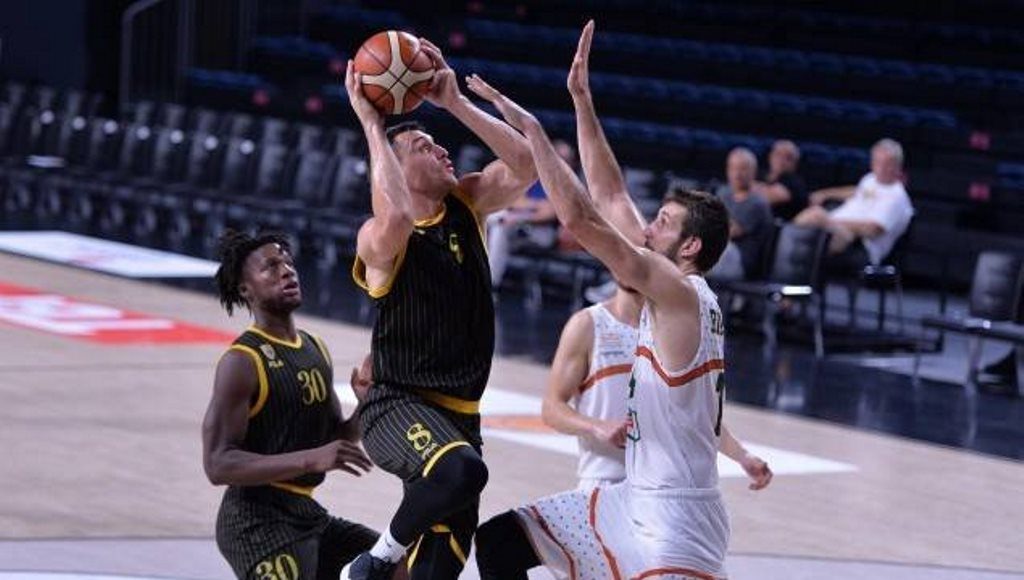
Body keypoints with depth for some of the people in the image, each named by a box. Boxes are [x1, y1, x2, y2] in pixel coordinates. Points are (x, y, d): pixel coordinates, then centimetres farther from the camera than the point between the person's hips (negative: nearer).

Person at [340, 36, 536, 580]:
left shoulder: (467, 206, 8)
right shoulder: (379, 238, -12)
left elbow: (526, 165, -5)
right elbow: (396, 219, -37)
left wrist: (456, 102, -9)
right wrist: (370, 123, -28)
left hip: (458, 416, 7)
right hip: (398, 407, -7)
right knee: (462, 470, -39)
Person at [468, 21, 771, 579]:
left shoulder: (680, 292, -15)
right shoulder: (674, 293, 10)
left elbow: (580, 218, -23)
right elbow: (610, 198, 15)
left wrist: (531, 128, -17)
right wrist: (581, 99, 14)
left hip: (675, 517, -10)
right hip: (632, 499, 10)